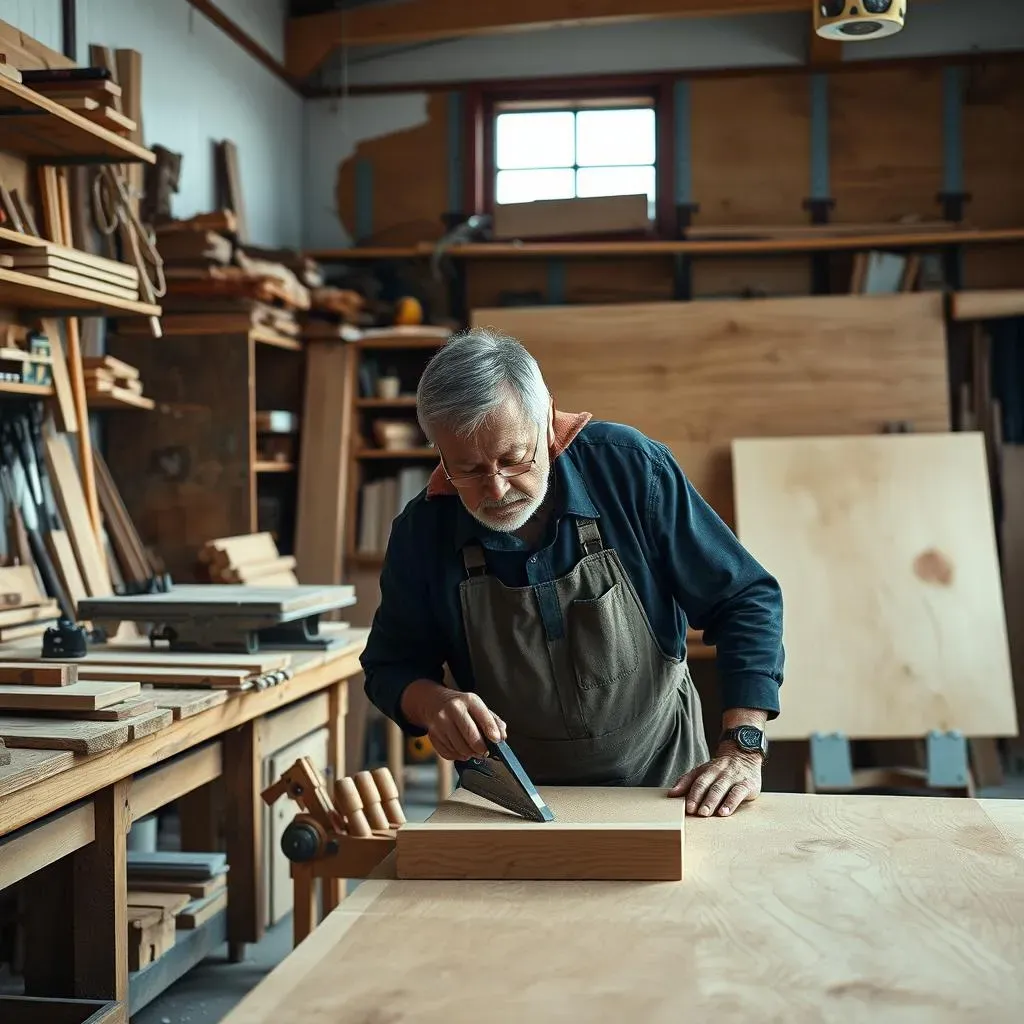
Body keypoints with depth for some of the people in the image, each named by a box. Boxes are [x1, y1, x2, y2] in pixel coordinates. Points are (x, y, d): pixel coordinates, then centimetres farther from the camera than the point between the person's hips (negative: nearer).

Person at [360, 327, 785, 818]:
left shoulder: (629, 468, -15)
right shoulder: (421, 530, -10)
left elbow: (745, 600, -8)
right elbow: (390, 667, 5)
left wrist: (742, 749, -18)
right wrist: (430, 701, -19)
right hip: (515, 804, 1)